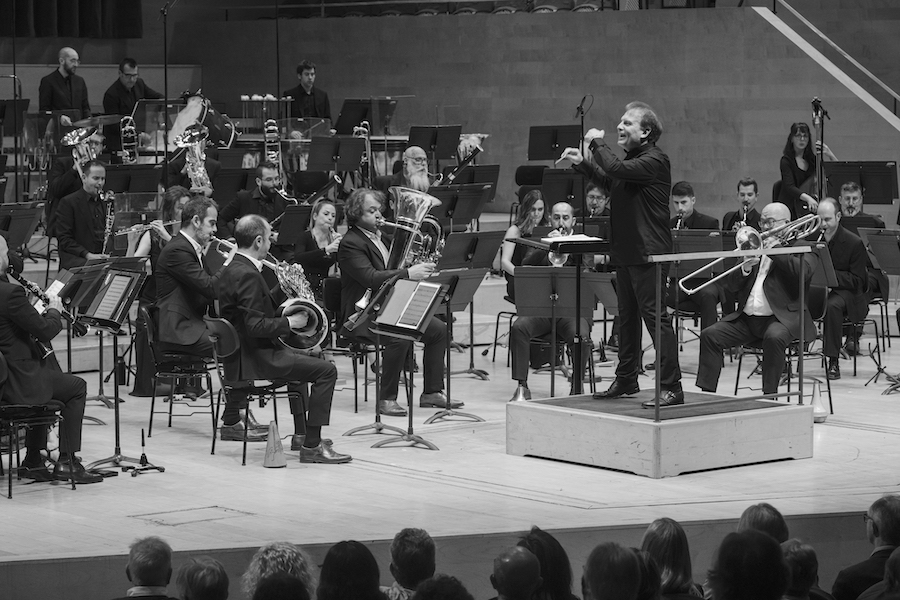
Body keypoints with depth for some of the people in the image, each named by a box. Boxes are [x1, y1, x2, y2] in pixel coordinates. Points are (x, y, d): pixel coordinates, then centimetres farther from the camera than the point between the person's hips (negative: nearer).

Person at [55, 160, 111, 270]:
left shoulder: (105, 202, 19)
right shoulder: (68, 202, 1)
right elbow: (64, 238, -5)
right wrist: (88, 255, -16)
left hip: (103, 257, 5)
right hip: (74, 259, -5)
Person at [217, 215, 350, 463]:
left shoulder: (232, 270, 10)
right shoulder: (247, 275, -22)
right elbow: (256, 326, -28)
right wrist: (290, 322, -14)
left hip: (240, 354, 11)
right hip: (256, 357, -11)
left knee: (300, 358, 35)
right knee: (326, 370, -14)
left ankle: (301, 433, 38)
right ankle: (312, 445, -11)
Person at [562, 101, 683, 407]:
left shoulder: (654, 160, -15)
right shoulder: (632, 158, 16)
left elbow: (616, 169, -29)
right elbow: (608, 180, 31)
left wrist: (597, 143, -15)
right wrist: (581, 163, 20)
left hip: (647, 252, -10)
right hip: (626, 250, 10)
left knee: (654, 316, -10)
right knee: (627, 316, 17)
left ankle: (671, 387, -9)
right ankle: (626, 380, 28)